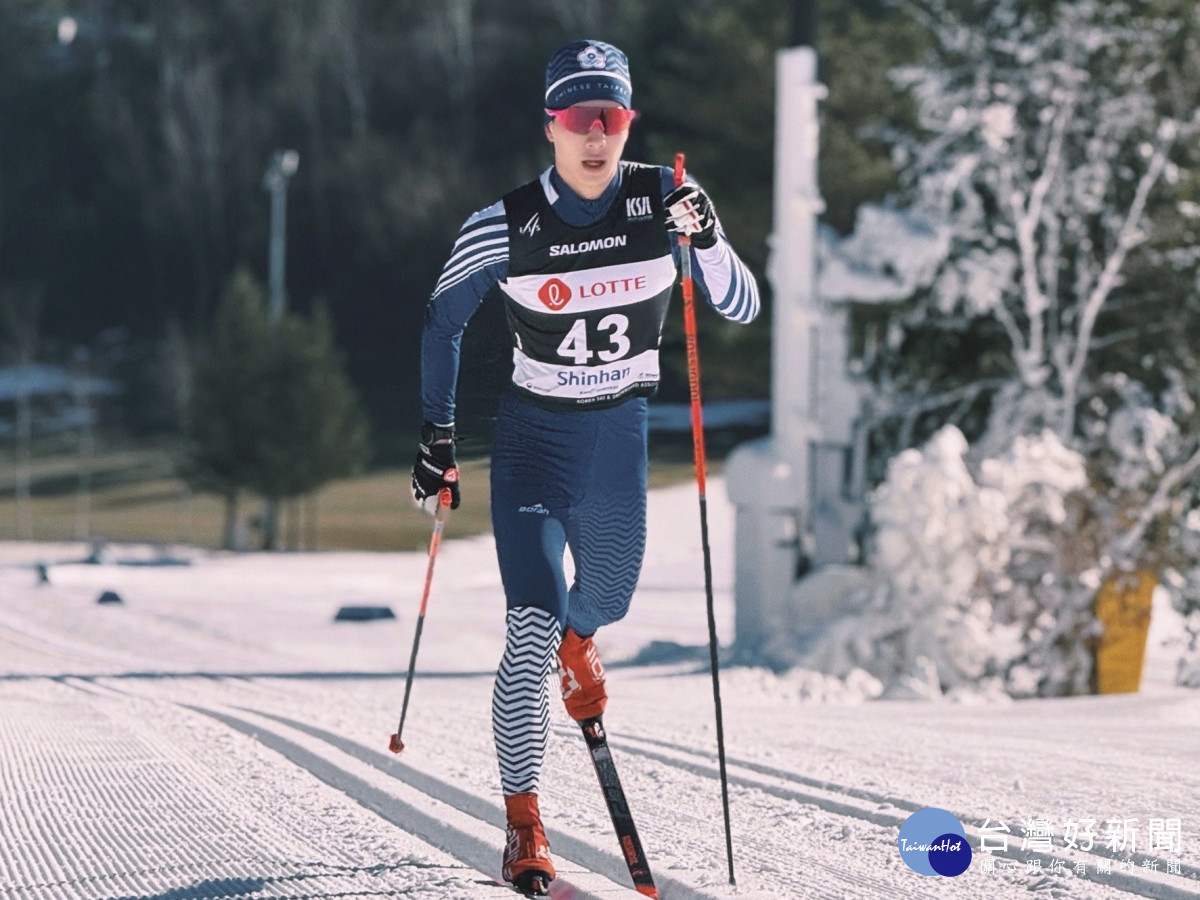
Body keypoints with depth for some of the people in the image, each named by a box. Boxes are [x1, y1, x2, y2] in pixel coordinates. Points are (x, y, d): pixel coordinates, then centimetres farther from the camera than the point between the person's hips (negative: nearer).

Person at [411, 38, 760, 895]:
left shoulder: (662, 199, -11)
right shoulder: (506, 227, -15)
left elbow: (742, 309, -9)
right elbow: (443, 321, 1)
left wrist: (709, 242, -29)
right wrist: (436, 436, 0)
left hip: (622, 435, 2)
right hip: (535, 436, -2)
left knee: (607, 596, 15)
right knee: (532, 629, -13)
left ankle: (578, 639, 56)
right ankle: (524, 820, -3)